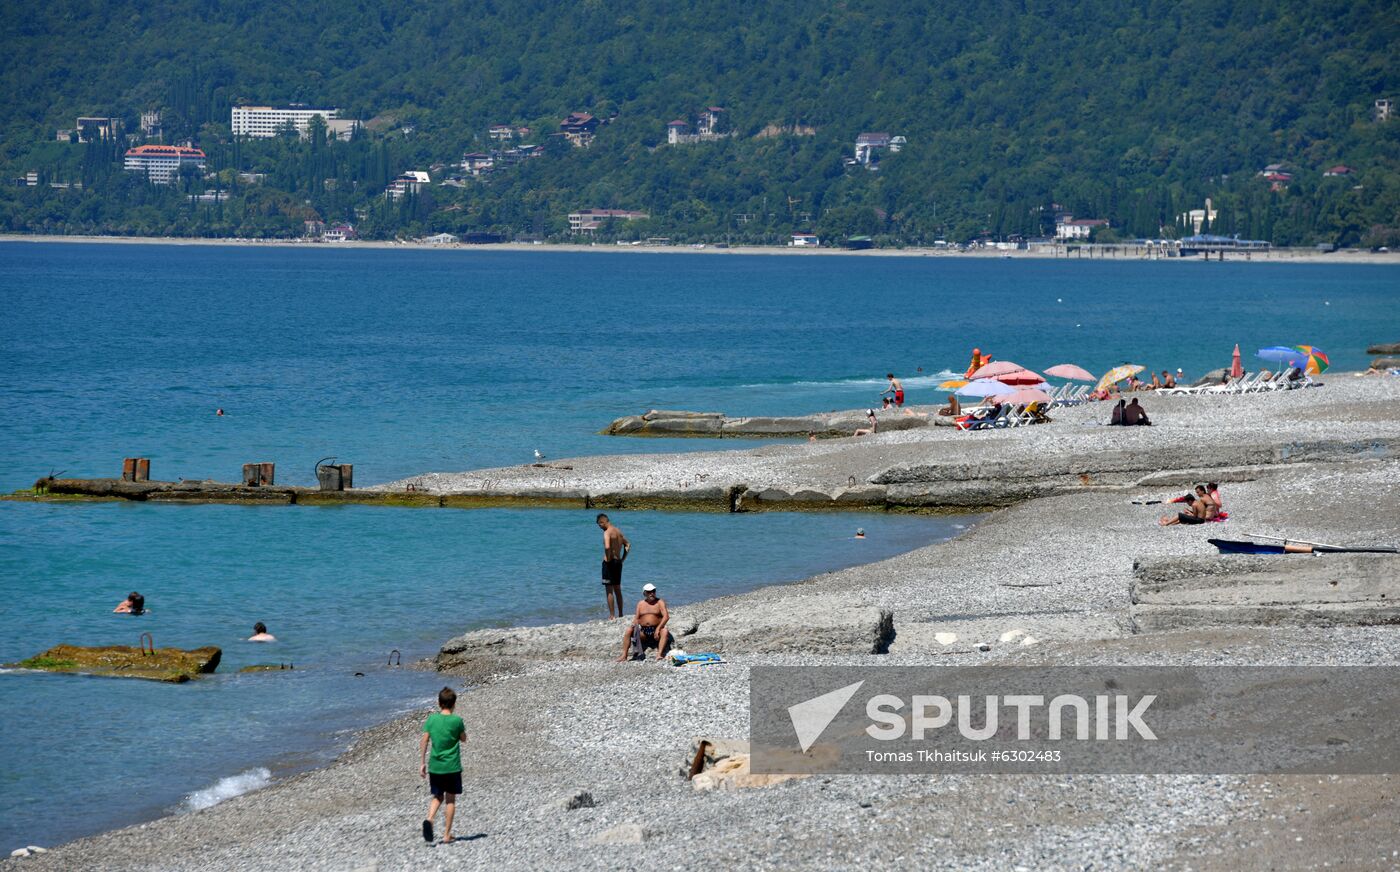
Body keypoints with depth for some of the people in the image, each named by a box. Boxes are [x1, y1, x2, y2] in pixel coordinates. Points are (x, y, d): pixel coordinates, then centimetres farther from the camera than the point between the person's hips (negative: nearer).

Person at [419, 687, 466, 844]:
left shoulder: (431, 719, -1)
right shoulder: (457, 721, -9)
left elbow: (424, 742, -1)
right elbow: (463, 739, 6)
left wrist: (422, 763, 5)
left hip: (434, 766, 2)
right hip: (452, 766, -2)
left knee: (437, 797, 15)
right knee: (450, 799, 9)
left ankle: (429, 819, -15)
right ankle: (446, 835, 8)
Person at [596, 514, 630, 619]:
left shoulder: (607, 532, -16)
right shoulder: (618, 531, 11)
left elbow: (607, 547, -32)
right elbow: (628, 545, 22)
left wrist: (608, 559, -17)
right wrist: (622, 559, 17)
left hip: (609, 563, -8)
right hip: (618, 562, 8)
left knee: (609, 591, -3)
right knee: (618, 590, 16)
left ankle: (611, 616, -4)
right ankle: (620, 615, 21)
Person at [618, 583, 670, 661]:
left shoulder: (660, 602, 3)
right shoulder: (640, 603, 15)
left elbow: (666, 616, -10)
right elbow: (636, 618, 10)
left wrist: (658, 629, -25)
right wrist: (634, 624, -16)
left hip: (656, 630, -3)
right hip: (643, 632, 3)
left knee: (665, 631, -35)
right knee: (628, 631, -20)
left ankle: (659, 654, -46)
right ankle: (624, 655, -24)